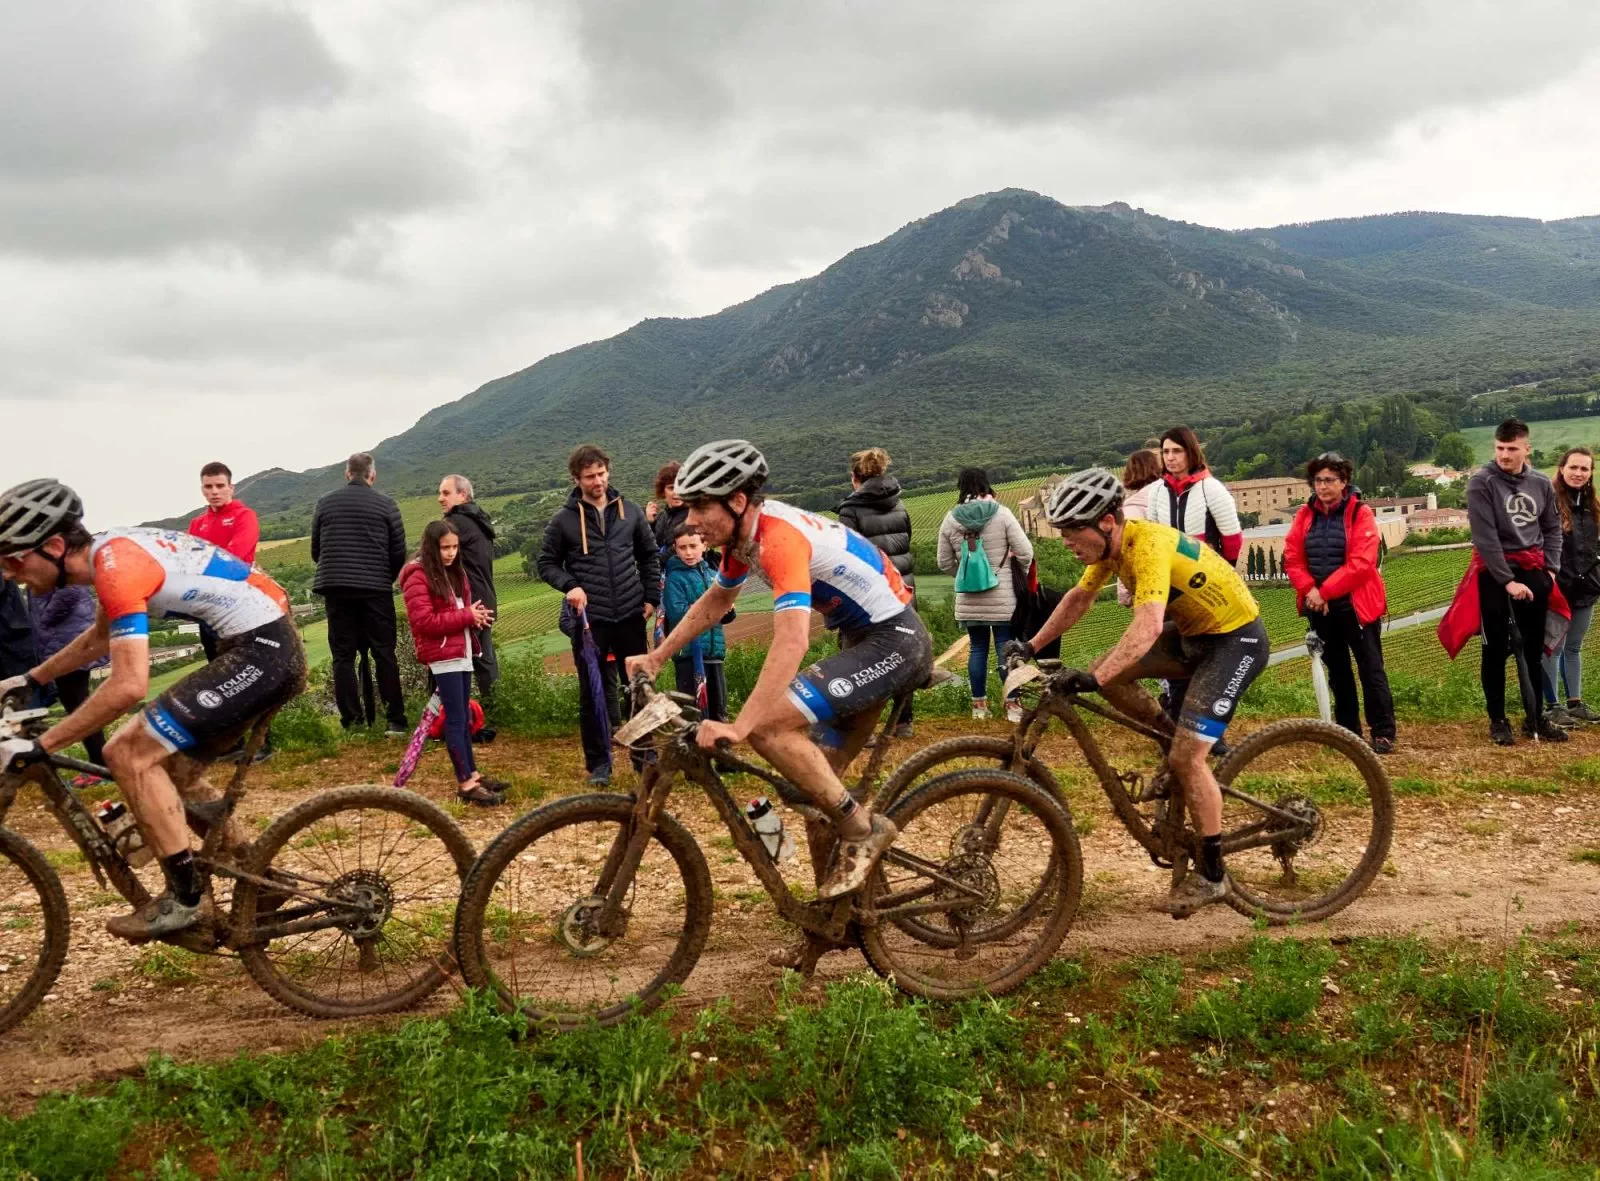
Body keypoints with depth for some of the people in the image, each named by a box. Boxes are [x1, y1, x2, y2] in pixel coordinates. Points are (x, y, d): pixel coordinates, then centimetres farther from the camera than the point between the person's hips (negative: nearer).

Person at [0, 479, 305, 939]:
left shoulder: (116, 564, -18)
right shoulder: (112, 552, 13)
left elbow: (128, 686, -27)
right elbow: (100, 637, 35)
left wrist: (38, 747, -20)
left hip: (262, 649, -10)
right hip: (268, 648, 10)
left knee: (131, 756, -10)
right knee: (169, 763, 18)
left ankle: (187, 898, -3)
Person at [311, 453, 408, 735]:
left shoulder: (326, 502, 6)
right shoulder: (385, 505, -1)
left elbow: (315, 550, 11)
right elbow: (399, 553, 1)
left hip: (336, 588, 2)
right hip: (376, 589, -2)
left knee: (343, 656, 6)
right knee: (384, 654, 3)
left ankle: (351, 722, 3)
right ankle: (396, 721, 0)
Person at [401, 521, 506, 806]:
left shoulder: (456, 572, 16)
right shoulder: (418, 577, -11)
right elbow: (424, 622, -19)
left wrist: (476, 616, 4)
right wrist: (466, 616, -18)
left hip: (462, 652, 9)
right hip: (442, 656, -9)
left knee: (463, 716, 14)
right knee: (455, 718, -7)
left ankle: (472, 773, 20)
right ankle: (465, 784, -5)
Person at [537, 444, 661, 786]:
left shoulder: (630, 512, 5)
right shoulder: (564, 520, -2)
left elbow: (649, 555, 14)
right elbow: (546, 564, 4)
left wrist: (652, 597, 6)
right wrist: (570, 585, -14)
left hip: (630, 615, 2)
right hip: (589, 617, -2)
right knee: (593, 691, 2)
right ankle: (598, 763, 13)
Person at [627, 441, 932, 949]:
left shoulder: (780, 539, -25)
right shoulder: (744, 532, 5)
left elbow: (791, 642, -37)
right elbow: (713, 603, 23)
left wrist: (739, 726, -41)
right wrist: (656, 657, 21)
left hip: (893, 640, -10)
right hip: (865, 640, 10)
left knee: (769, 726, -23)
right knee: (815, 780, 8)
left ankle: (862, 828, -9)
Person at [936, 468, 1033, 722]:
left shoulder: (950, 520, -1)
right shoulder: (1001, 513, -8)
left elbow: (944, 563, 6)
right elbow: (1025, 553, -8)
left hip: (969, 598, 2)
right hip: (1002, 596, -2)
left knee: (977, 647, 11)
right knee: (1006, 646, 2)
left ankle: (979, 704, 16)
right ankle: (1012, 705, 4)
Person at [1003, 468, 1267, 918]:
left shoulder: (1148, 546, -31)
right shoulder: (1111, 543, -4)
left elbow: (1148, 626, -45)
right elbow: (1079, 598, 11)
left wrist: (1093, 679, -53)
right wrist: (1032, 645, 4)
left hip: (1236, 639, -9)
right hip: (1192, 632, 9)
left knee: (1186, 757, -15)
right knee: (1107, 675, -5)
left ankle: (1212, 876, 0)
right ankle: (1179, 741, 15)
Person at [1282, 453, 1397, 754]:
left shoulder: (1361, 514, -8)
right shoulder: (1305, 514, 6)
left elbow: (1360, 564, -17)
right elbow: (1292, 558, 1)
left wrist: (1326, 591, -18)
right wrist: (1309, 589, -14)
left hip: (1356, 604, -5)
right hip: (1318, 606, 5)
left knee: (1370, 668, -1)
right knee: (1337, 669, 13)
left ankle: (1383, 733, 5)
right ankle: (1347, 729, 23)